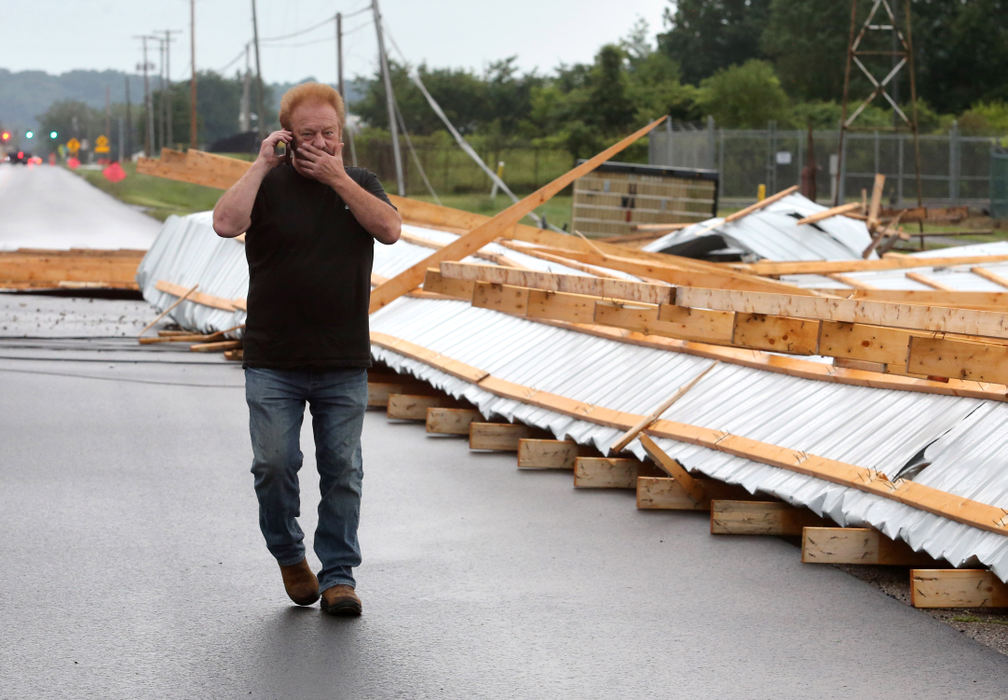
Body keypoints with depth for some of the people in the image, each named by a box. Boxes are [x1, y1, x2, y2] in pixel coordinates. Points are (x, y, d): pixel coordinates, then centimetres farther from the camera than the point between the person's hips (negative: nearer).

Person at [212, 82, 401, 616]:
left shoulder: (360, 184, 11)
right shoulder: (268, 185, 1)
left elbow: (390, 229, -8)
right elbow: (226, 223, -17)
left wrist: (337, 178, -12)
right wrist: (263, 163, -14)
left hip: (345, 365, 2)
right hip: (273, 364, -2)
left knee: (342, 471, 2)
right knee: (274, 464, -6)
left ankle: (338, 575, 11)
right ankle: (288, 554, 19)